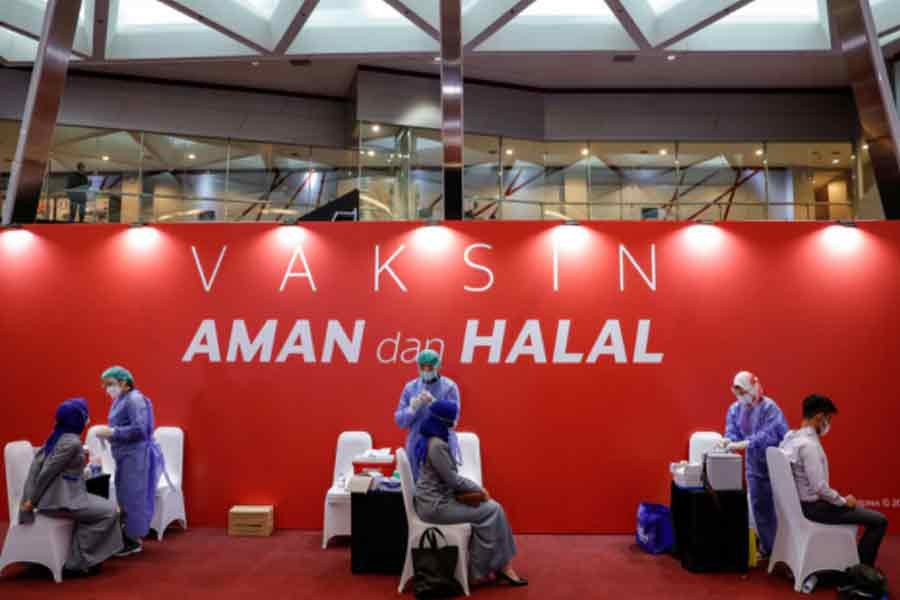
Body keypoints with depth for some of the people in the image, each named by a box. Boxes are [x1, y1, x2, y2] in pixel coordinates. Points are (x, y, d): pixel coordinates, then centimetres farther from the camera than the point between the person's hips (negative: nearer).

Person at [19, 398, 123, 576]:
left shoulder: (57, 436, 9)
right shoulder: (72, 442, -18)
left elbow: (37, 461, 7)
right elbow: (47, 472, -18)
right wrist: (32, 501, -9)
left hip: (58, 496, 9)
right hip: (60, 500, -9)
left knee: (102, 507, 15)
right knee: (109, 511, -3)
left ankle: (79, 557, 14)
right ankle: (78, 561, 2)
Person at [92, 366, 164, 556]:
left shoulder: (134, 399, -15)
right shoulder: (120, 400, 14)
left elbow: (139, 429, -22)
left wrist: (112, 432, -18)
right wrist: (108, 433, 1)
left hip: (137, 456, -10)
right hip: (126, 457, 10)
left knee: (133, 497, -3)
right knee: (124, 497, 14)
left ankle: (133, 541, 6)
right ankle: (128, 537, 24)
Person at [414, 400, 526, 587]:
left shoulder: (430, 440, 10)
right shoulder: (437, 445, -22)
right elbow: (452, 479, -19)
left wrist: (475, 489, 5)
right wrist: (479, 489, -5)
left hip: (436, 498, 10)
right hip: (436, 505, -10)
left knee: (490, 507, 5)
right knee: (492, 510, -7)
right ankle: (479, 572, 4)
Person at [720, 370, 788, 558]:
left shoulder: (769, 407, -17)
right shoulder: (735, 409, 2)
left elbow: (768, 434, -28)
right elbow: (732, 431, -3)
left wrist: (744, 444, -37)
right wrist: (729, 440, -26)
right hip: (753, 464, 6)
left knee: (774, 506, -2)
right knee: (758, 506, 11)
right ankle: (766, 547, 23)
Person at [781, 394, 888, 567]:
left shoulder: (792, 437, 3)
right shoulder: (809, 445, -26)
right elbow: (820, 488, -28)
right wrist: (844, 501, -11)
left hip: (801, 501, 10)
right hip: (814, 507, -10)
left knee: (856, 508, 32)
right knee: (879, 521, -3)